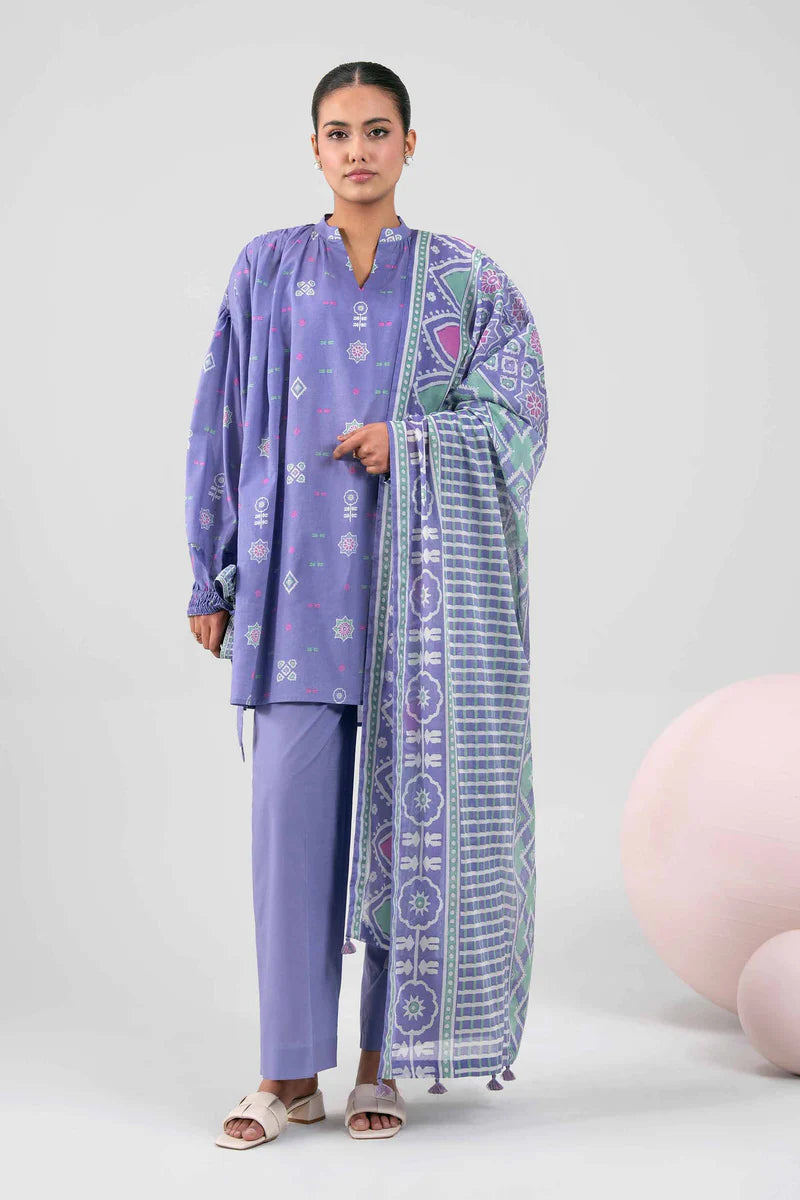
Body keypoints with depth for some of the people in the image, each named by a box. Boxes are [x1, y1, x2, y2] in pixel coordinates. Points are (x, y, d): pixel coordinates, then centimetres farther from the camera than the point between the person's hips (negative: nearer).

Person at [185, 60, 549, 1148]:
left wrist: (408, 440, -14)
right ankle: (292, 1071, 3)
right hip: (301, 570, 0)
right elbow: (223, 427, 9)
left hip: (423, 574, 0)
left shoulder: (464, 278, 9)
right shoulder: (268, 271, 10)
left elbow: (517, 411, 1)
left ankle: (388, 1059, 11)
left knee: (413, 803, -1)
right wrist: (215, 579, 5)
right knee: (293, 810, -5)